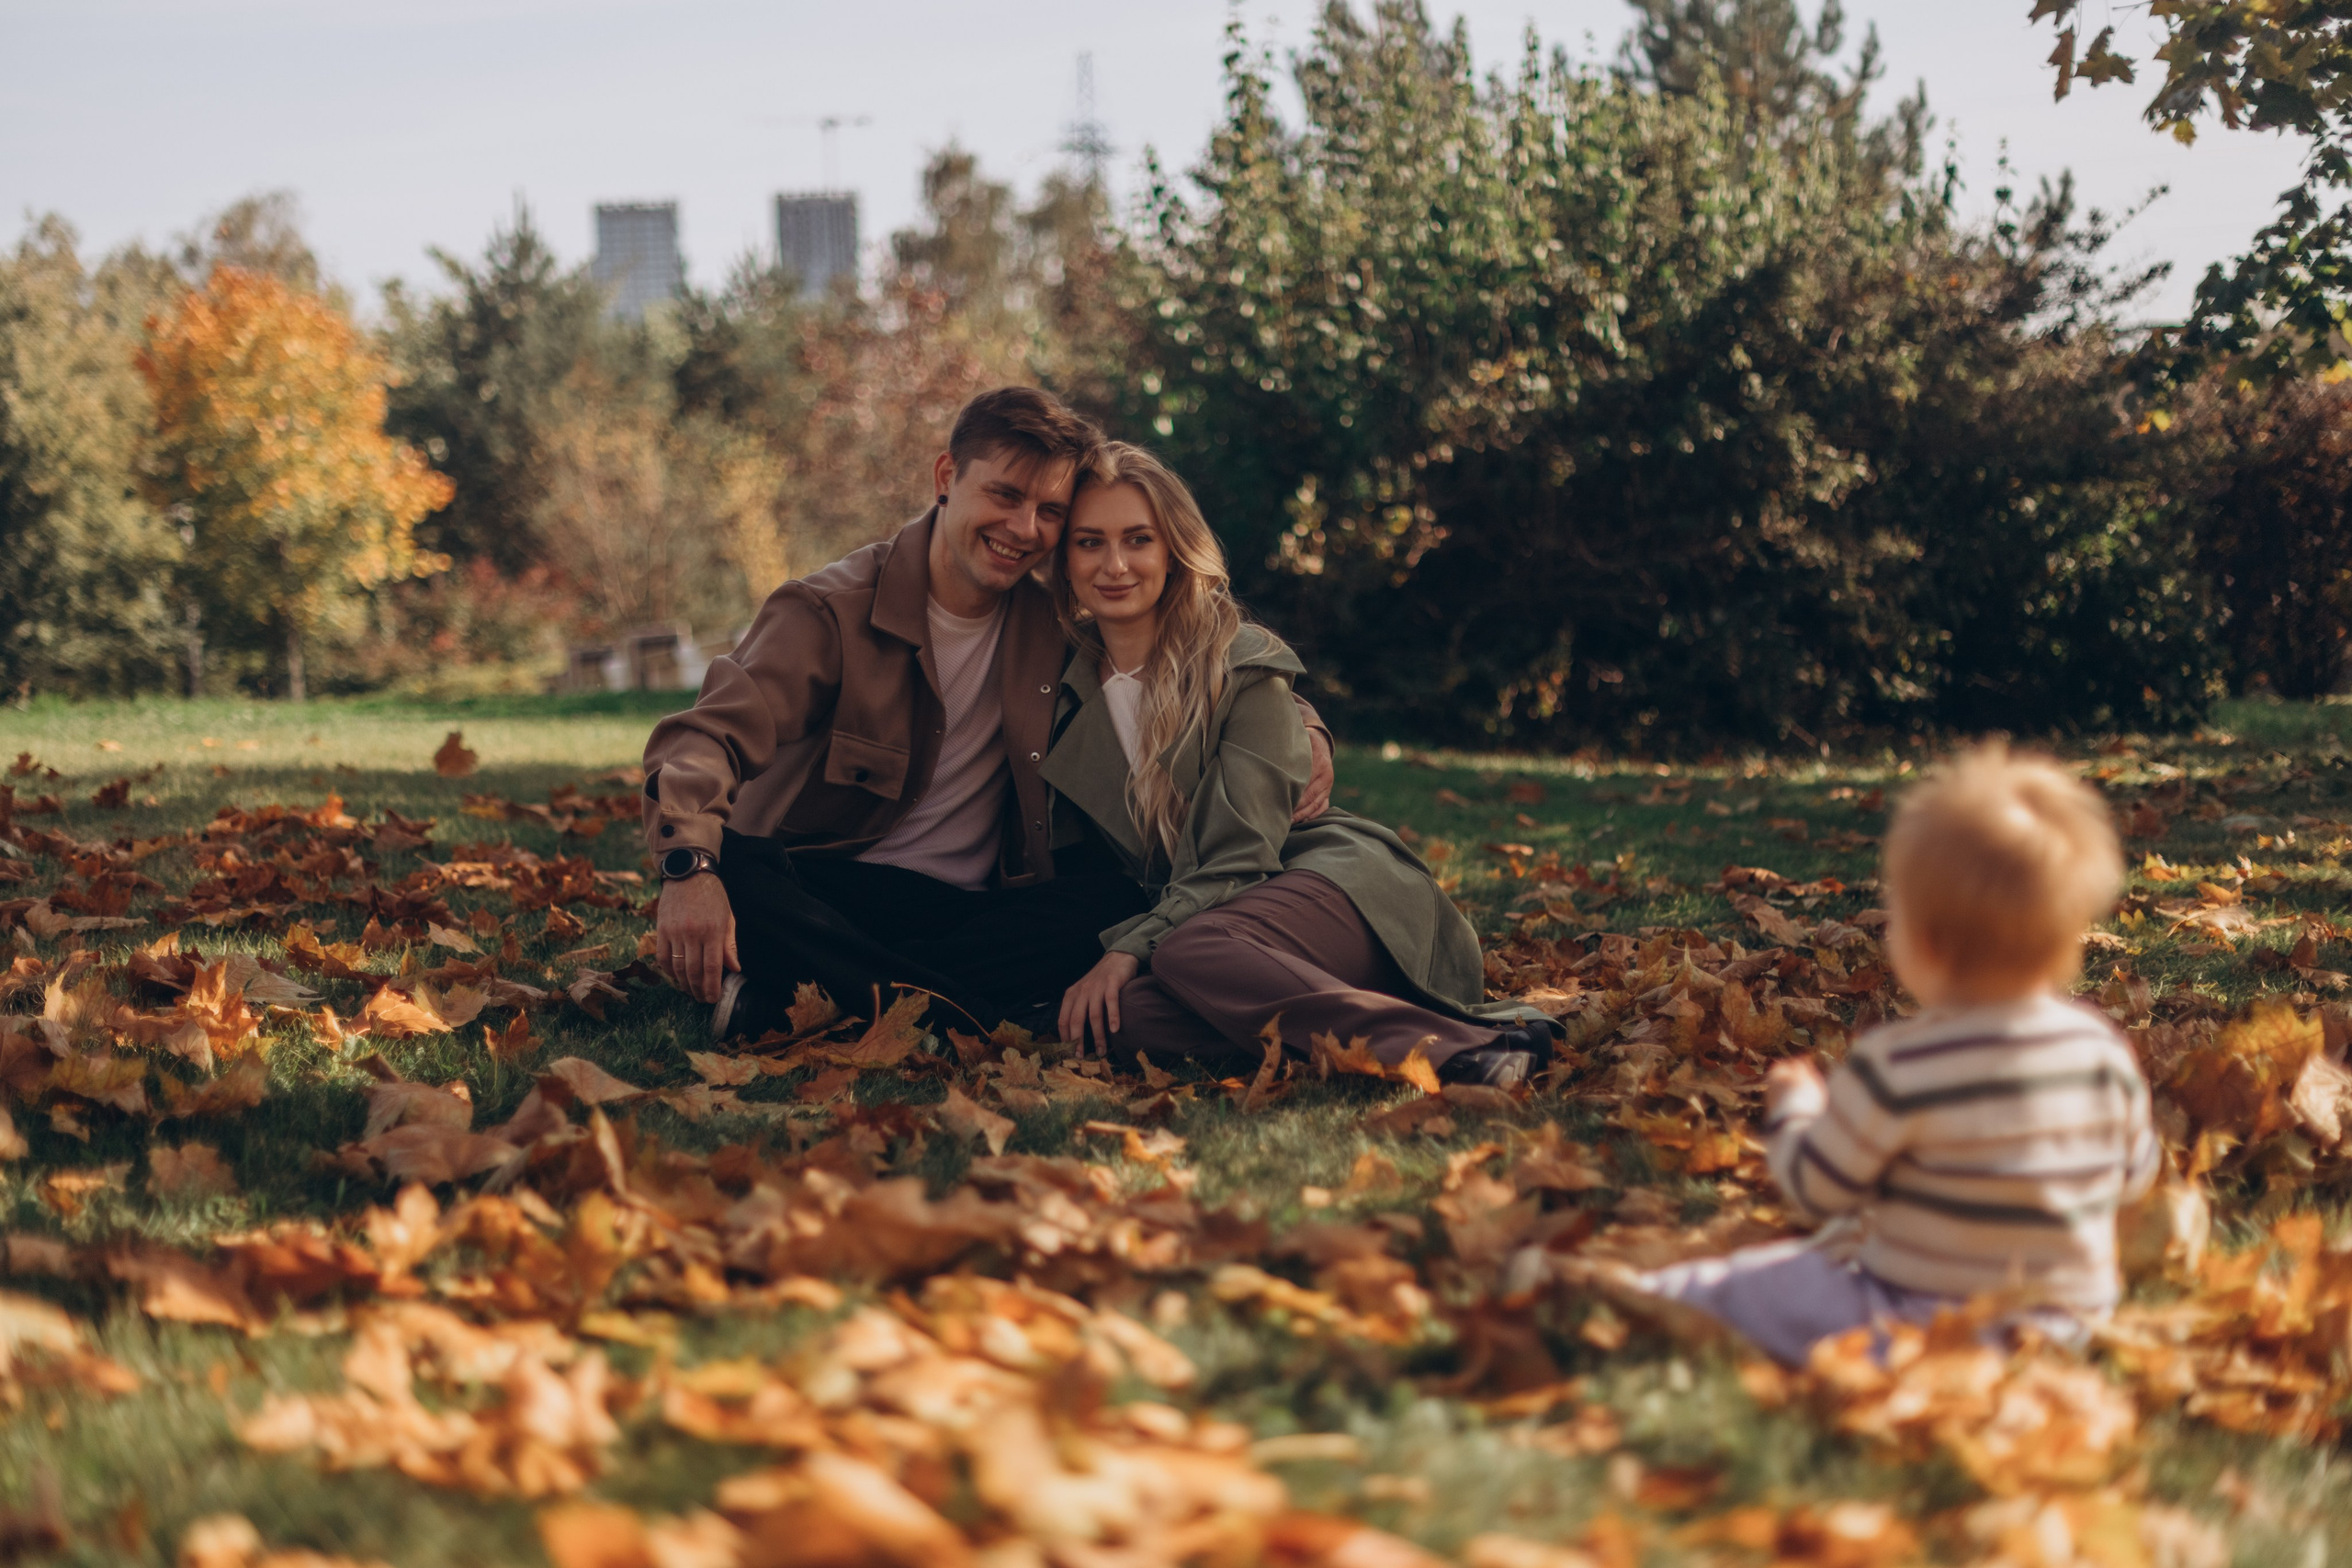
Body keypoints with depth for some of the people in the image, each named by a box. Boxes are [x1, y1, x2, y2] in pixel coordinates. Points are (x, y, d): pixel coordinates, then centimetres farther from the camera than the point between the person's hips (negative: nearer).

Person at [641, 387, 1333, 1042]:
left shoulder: (1056, 622, 5)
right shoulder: (830, 609, -9)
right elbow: (711, 733, -21)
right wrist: (690, 863, -42)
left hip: (975, 907, 4)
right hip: (820, 890, -4)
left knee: (1117, 893, -25)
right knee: (732, 871, -34)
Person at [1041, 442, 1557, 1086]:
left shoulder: (1243, 664, -3)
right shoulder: (1067, 687, 10)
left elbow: (1237, 857, -11)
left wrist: (1129, 949, -23)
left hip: (1339, 885, -4)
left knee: (1189, 953, -37)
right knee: (1113, 1016, -31)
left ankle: (1463, 1047, -41)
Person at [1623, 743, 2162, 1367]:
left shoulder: (1896, 1067, -23)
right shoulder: (2105, 1051, -9)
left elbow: (1815, 1189, -10)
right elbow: (2135, 1174, 8)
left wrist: (1792, 1112, 11)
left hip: (1917, 1329, -6)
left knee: (1732, 1285, 10)